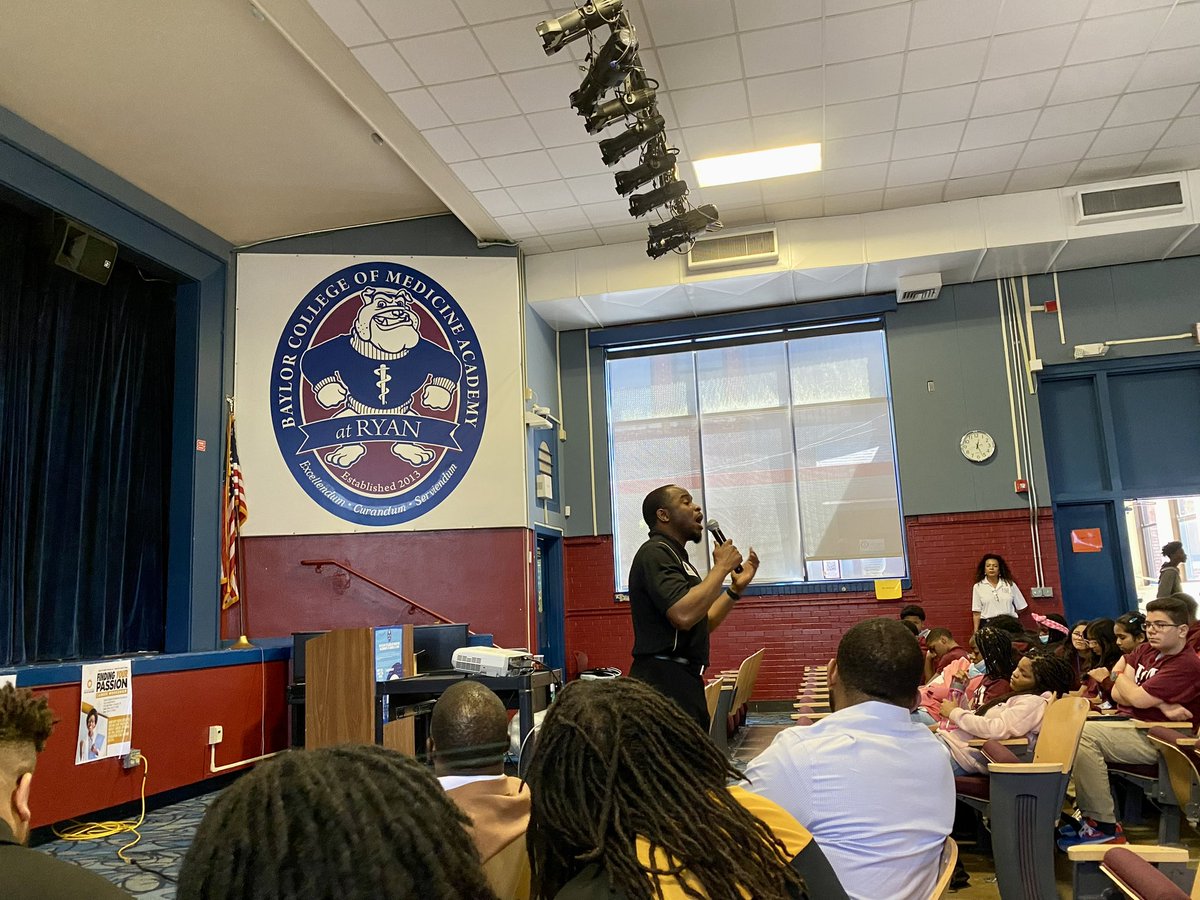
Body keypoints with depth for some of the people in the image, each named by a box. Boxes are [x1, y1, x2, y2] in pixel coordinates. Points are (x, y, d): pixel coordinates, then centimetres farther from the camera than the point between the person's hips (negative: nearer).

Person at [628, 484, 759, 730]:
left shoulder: (675, 556, 21)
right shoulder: (655, 552, -11)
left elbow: (703, 624, 22)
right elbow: (683, 615, -26)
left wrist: (736, 587, 13)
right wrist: (722, 567, -15)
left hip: (686, 680, 10)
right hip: (665, 679, -10)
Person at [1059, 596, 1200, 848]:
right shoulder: (1146, 651, 11)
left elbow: (1137, 698, -21)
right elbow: (1117, 695, 3)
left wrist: (1119, 676, 2)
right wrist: (1162, 705, -14)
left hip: (1156, 740, -9)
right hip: (1131, 725, 9)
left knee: (1085, 735, -27)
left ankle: (1105, 828, -19)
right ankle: (1084, 810, -1)